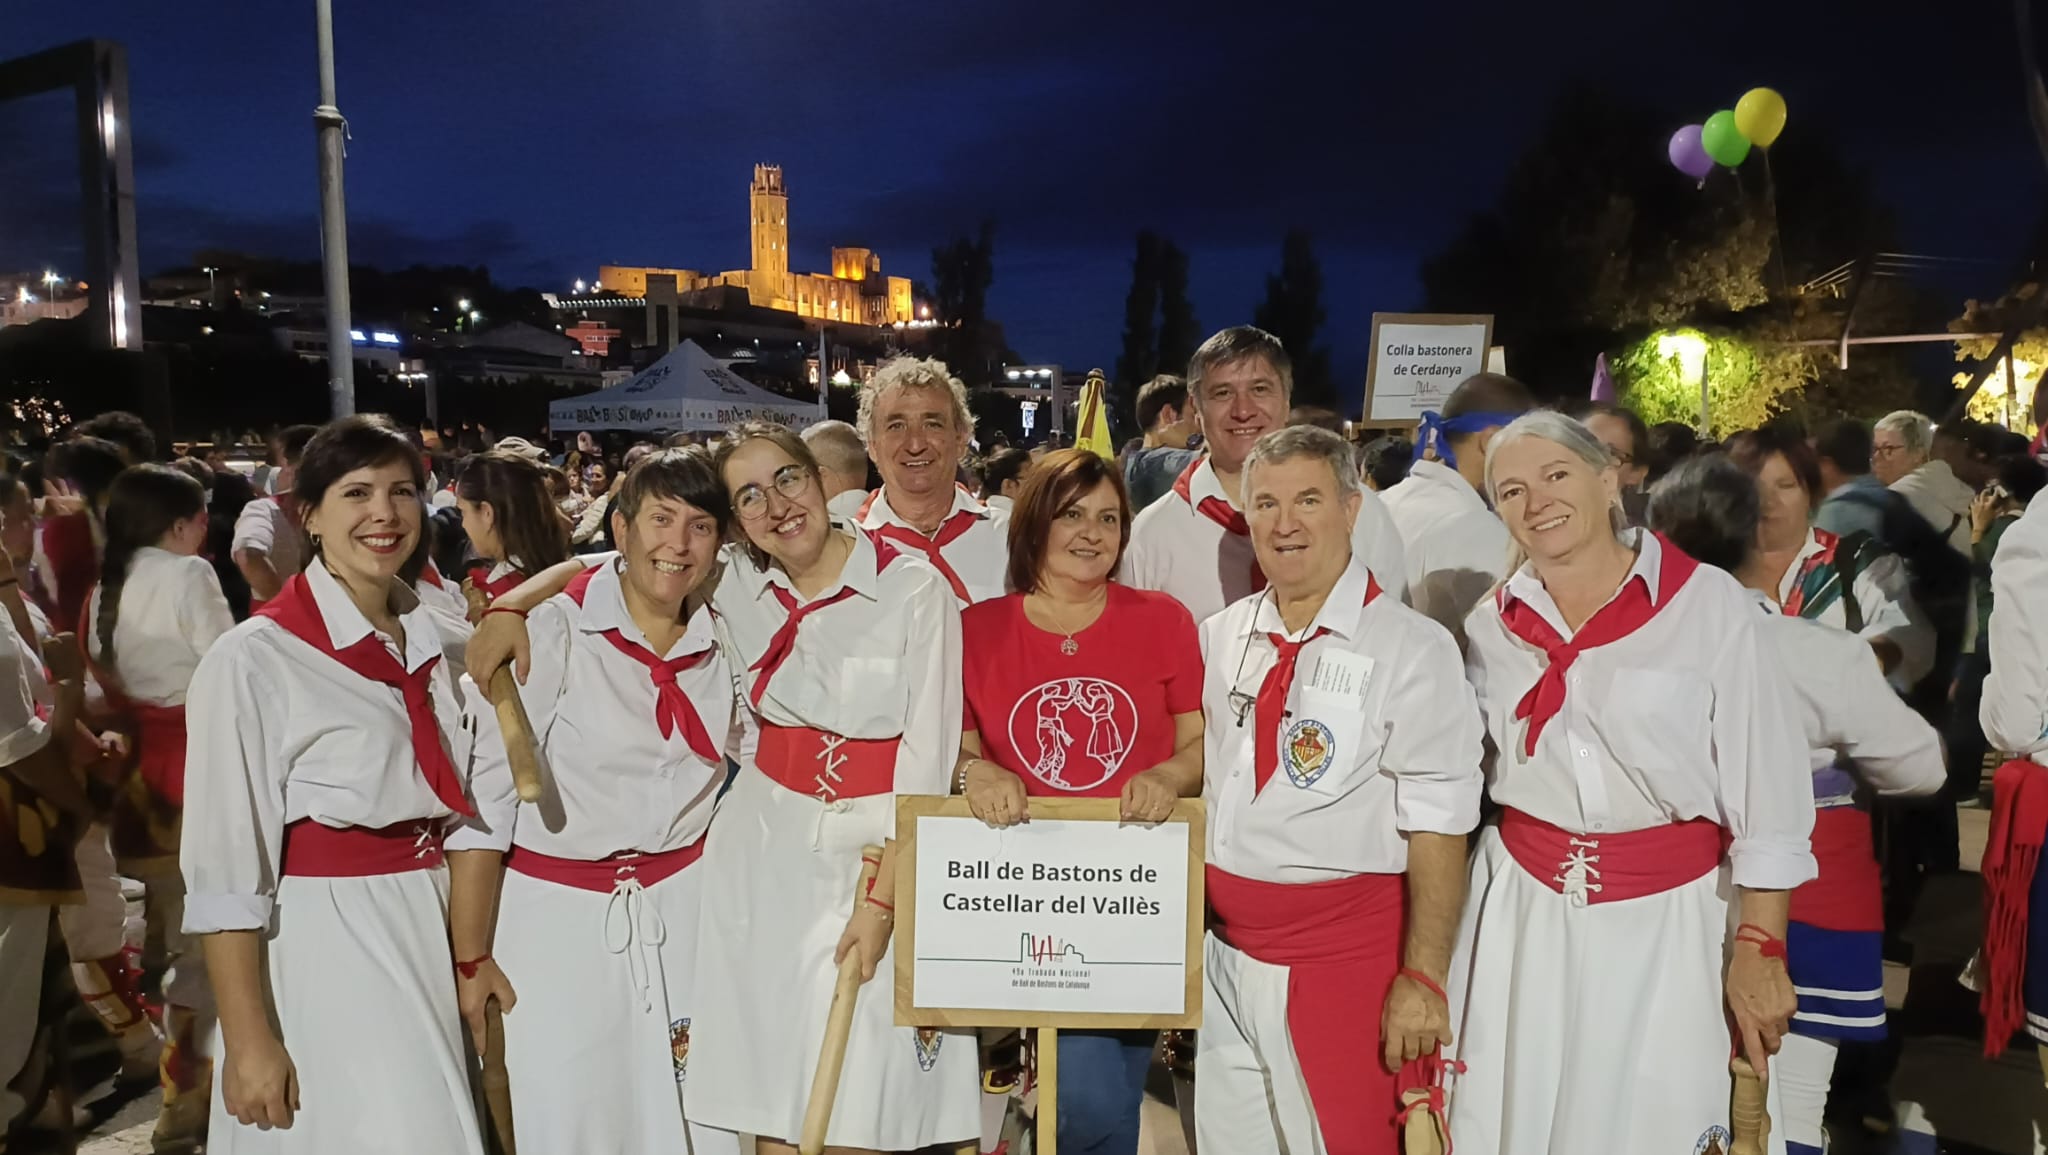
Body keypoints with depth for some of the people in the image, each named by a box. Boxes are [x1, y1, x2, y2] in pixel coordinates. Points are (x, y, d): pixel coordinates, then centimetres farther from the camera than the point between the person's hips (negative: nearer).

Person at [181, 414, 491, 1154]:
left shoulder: (437, 641, 6)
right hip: (321, 947, -6)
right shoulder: (253, 659, -12)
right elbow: (226, 867, -13)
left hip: (436, 935, 6)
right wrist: (248, 1040, -14)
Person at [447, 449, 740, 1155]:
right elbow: (482, 799, -13)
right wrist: (471, 959, -12)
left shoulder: (722, 643, 1)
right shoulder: (552, 634, -14)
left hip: (684, 911, 4)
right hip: (558, 916, -4)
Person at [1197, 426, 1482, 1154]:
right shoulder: (1220, 638, 5)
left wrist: (1423, 977, -16)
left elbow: (1436, 828, -14)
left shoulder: (1412, 649, -12)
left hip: (1346, 959, -5)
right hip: (1224, 953, 5)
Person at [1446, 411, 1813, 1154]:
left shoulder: (1710, 602, -8)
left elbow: (1766, 792, -7)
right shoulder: (1491, 624, 4)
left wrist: (1758, 947, -9)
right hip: (1523, 911, 3)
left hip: (1668, 916, -3)